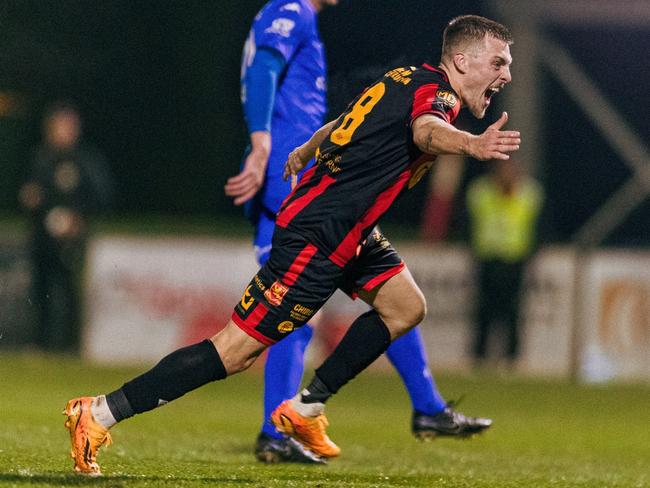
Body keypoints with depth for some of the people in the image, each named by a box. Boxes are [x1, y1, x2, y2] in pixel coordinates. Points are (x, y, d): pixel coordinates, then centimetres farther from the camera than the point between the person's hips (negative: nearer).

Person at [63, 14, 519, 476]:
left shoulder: (407, 81, 13)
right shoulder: (435, 91, -15)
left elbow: (342, 123, 30)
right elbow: (427, 130, -41)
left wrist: (305, 152, 49)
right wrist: (471, 144, -62)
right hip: (316, 239, -11)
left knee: (406, 308, 13)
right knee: (235, 352, -10)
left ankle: (305, 408, 19)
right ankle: (99, 414, -8)